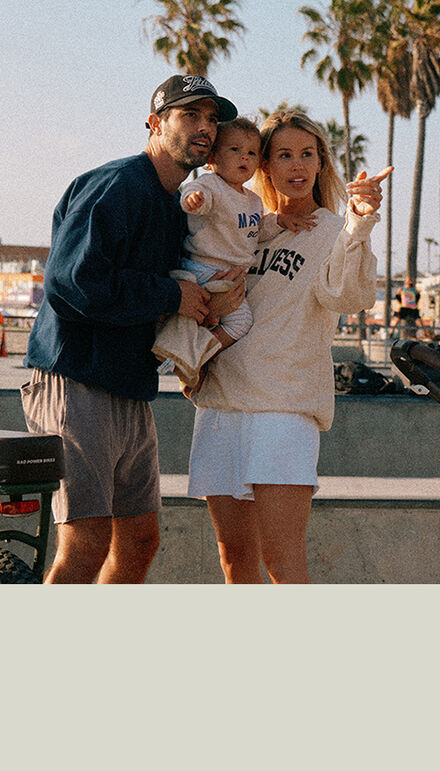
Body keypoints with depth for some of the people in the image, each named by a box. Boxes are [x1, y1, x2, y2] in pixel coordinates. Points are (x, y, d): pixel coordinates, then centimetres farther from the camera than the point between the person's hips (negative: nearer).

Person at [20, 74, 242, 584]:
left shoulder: (174, 206, 19)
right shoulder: (117, 187, -12)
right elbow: (71, 280, -24)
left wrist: (218, 296, 4)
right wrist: (171, 295, -15)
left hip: (132, 397, 10)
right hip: (76, 384, -10)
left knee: (139, 540, 12)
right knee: (86, 544, -15)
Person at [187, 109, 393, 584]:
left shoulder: (333, 233, 2)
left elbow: (346, 296, -19)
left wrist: (358, 222, -35)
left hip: (285, 406, -5)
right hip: (220, 401, 6)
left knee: (282, 561, -13)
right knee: (235, 558, 8)